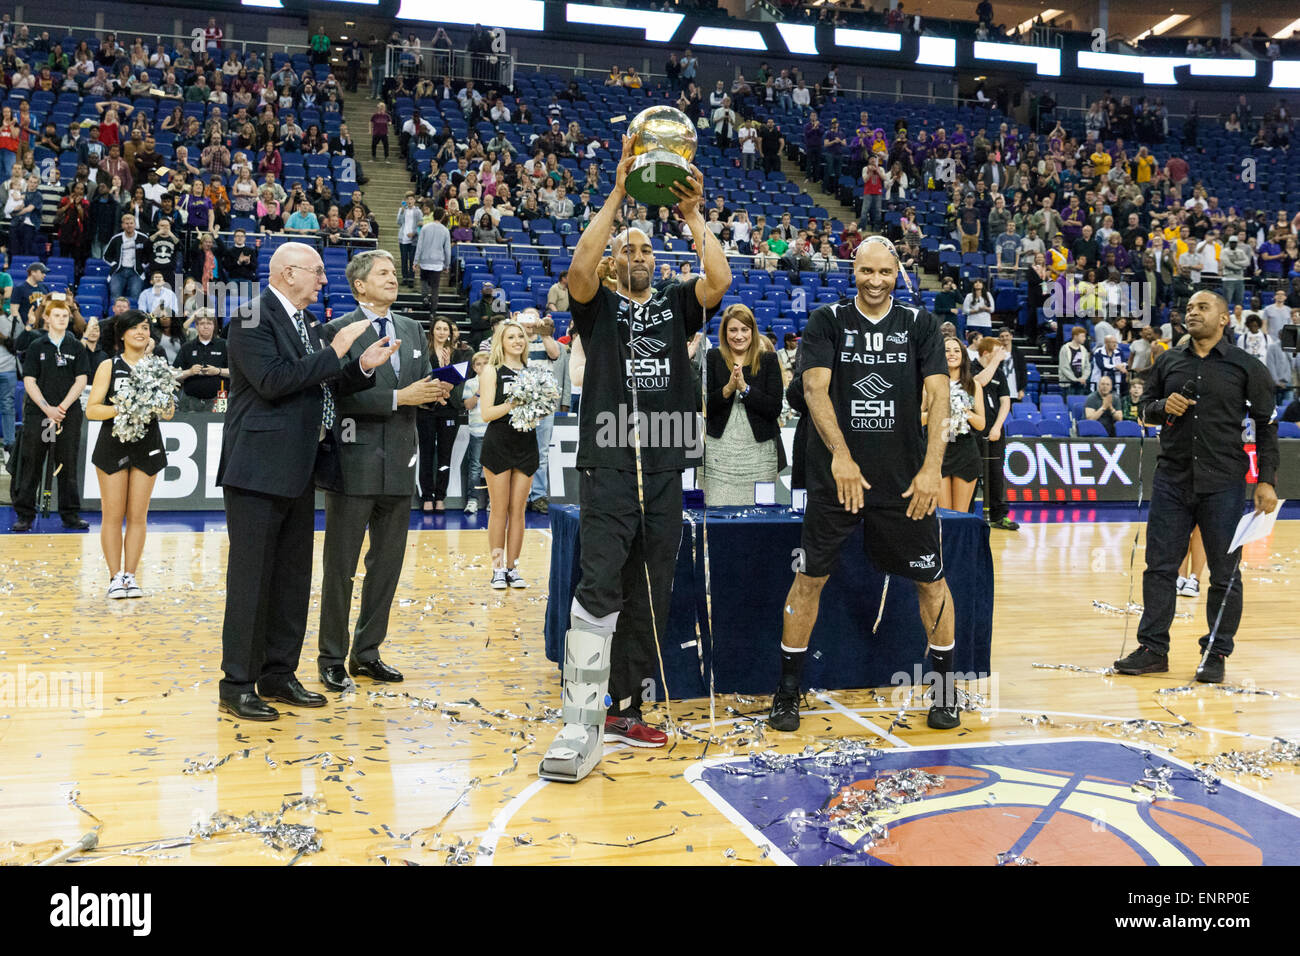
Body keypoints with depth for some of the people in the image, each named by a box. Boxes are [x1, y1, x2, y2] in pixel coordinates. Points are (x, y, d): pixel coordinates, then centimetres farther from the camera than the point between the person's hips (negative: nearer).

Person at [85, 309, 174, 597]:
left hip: (147, 446, 2)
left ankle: (130, 575, 11)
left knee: (138, 516, 3)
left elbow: (169, 410, 9)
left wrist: (165, 409, -14)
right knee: (113, 515, -1)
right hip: (113, 444, -2)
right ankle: (115, 577, 6)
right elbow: (91, 410, -2)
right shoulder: (108, 367, 3)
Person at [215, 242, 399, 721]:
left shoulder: (303, 323, 17)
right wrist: (334, 352, -18)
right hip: (259, 469, -9)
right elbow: (273, 380, -23)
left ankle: (279, 674, 24)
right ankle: (237, 686, 6)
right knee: (250, 579, -3)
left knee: (293, 578, 13)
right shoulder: (253, 318, -10)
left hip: (298, 469, 9)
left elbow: (321, 388, 18)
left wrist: (363, 366, 4)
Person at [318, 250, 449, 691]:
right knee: (340, 566, 2)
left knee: (388, 563, 12)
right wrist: (399, 397, -20)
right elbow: (344, 396, -16)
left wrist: (435, 392, -9)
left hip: (399, 463, 6)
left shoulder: (412, 329, 14)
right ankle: (332, 658, 13)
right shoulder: (339, 331, -6)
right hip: (355, 463, -6)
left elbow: (425, 384, 13)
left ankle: (366, 653, 24)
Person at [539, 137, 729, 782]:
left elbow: (719, 279, -4)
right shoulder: (598, 306, 8)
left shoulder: (676, 305, 15)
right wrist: (618, 195, -16)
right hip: (608, 468, -4)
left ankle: (624, 709, 20)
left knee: (650, 597, 8)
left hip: (665, 469, 4)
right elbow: (580, 267, -13)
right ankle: (580, 728, -16)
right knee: (598, 590, -15)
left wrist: (693, 215, -9)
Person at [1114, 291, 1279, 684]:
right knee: (1159, 567, 3)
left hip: (1223, 485, -2)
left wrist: (1266, 481, -5)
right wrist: (1163, 407, -6)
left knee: (1225, 575, 4)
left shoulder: (1247, 367, 1)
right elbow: (1145, 405, 18)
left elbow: (1266, 426, 2)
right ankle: (1153, 649, 11)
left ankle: (1216, 655, 14)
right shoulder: (1167, 362, 10)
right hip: (1171, 480, 3)